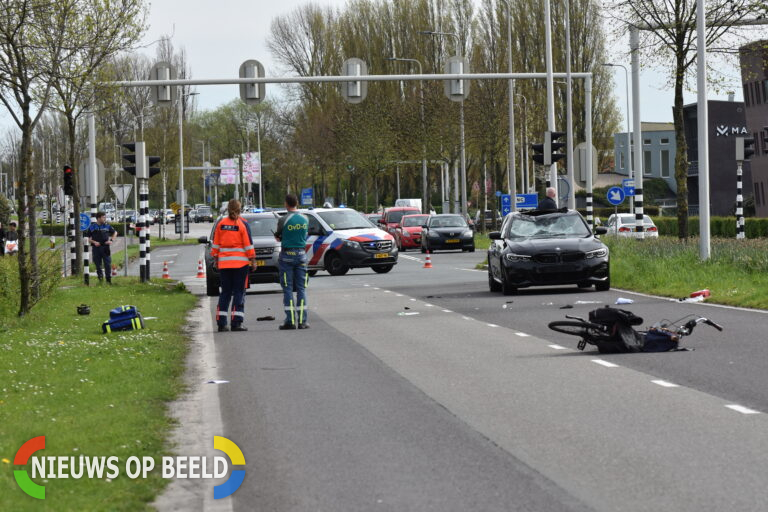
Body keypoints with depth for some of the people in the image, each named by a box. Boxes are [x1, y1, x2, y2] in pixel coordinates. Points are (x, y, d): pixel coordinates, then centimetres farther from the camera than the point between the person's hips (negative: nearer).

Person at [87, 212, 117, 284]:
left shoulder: (107, 226, 7)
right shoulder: (92, 227, 2)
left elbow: (115, 233, 20)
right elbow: (88, 237, 5)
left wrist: (111, 240, 5)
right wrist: (94, 242, -11)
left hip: (105, 247, 1)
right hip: (96, 248, -1)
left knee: (107, 264, -4)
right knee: (98, 264, 4)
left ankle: (109, 280, 1)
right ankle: (100, 277, 22)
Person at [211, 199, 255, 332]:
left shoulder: (221, 224, 4)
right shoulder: (243, 224, -5)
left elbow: (215, 243, 8)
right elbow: (248, 244, -6)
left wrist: (215, 259, 17)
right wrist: (252, 259, 0)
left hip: (224, 262, 3)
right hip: (240, 262, -3)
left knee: (225, 292, 9)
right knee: (239, 292, 1)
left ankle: (221, 323, 4)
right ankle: (237, 322, -5)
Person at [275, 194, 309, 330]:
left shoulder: (283, 220, -10)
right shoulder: (305, 220, 3)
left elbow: (278, 236, 2)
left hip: (286, 255, -3)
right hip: (301, 254, 3)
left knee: (287, 289, 1)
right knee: (301, 288, 6)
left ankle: (290, 320, -4)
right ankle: (302, 321, 2)